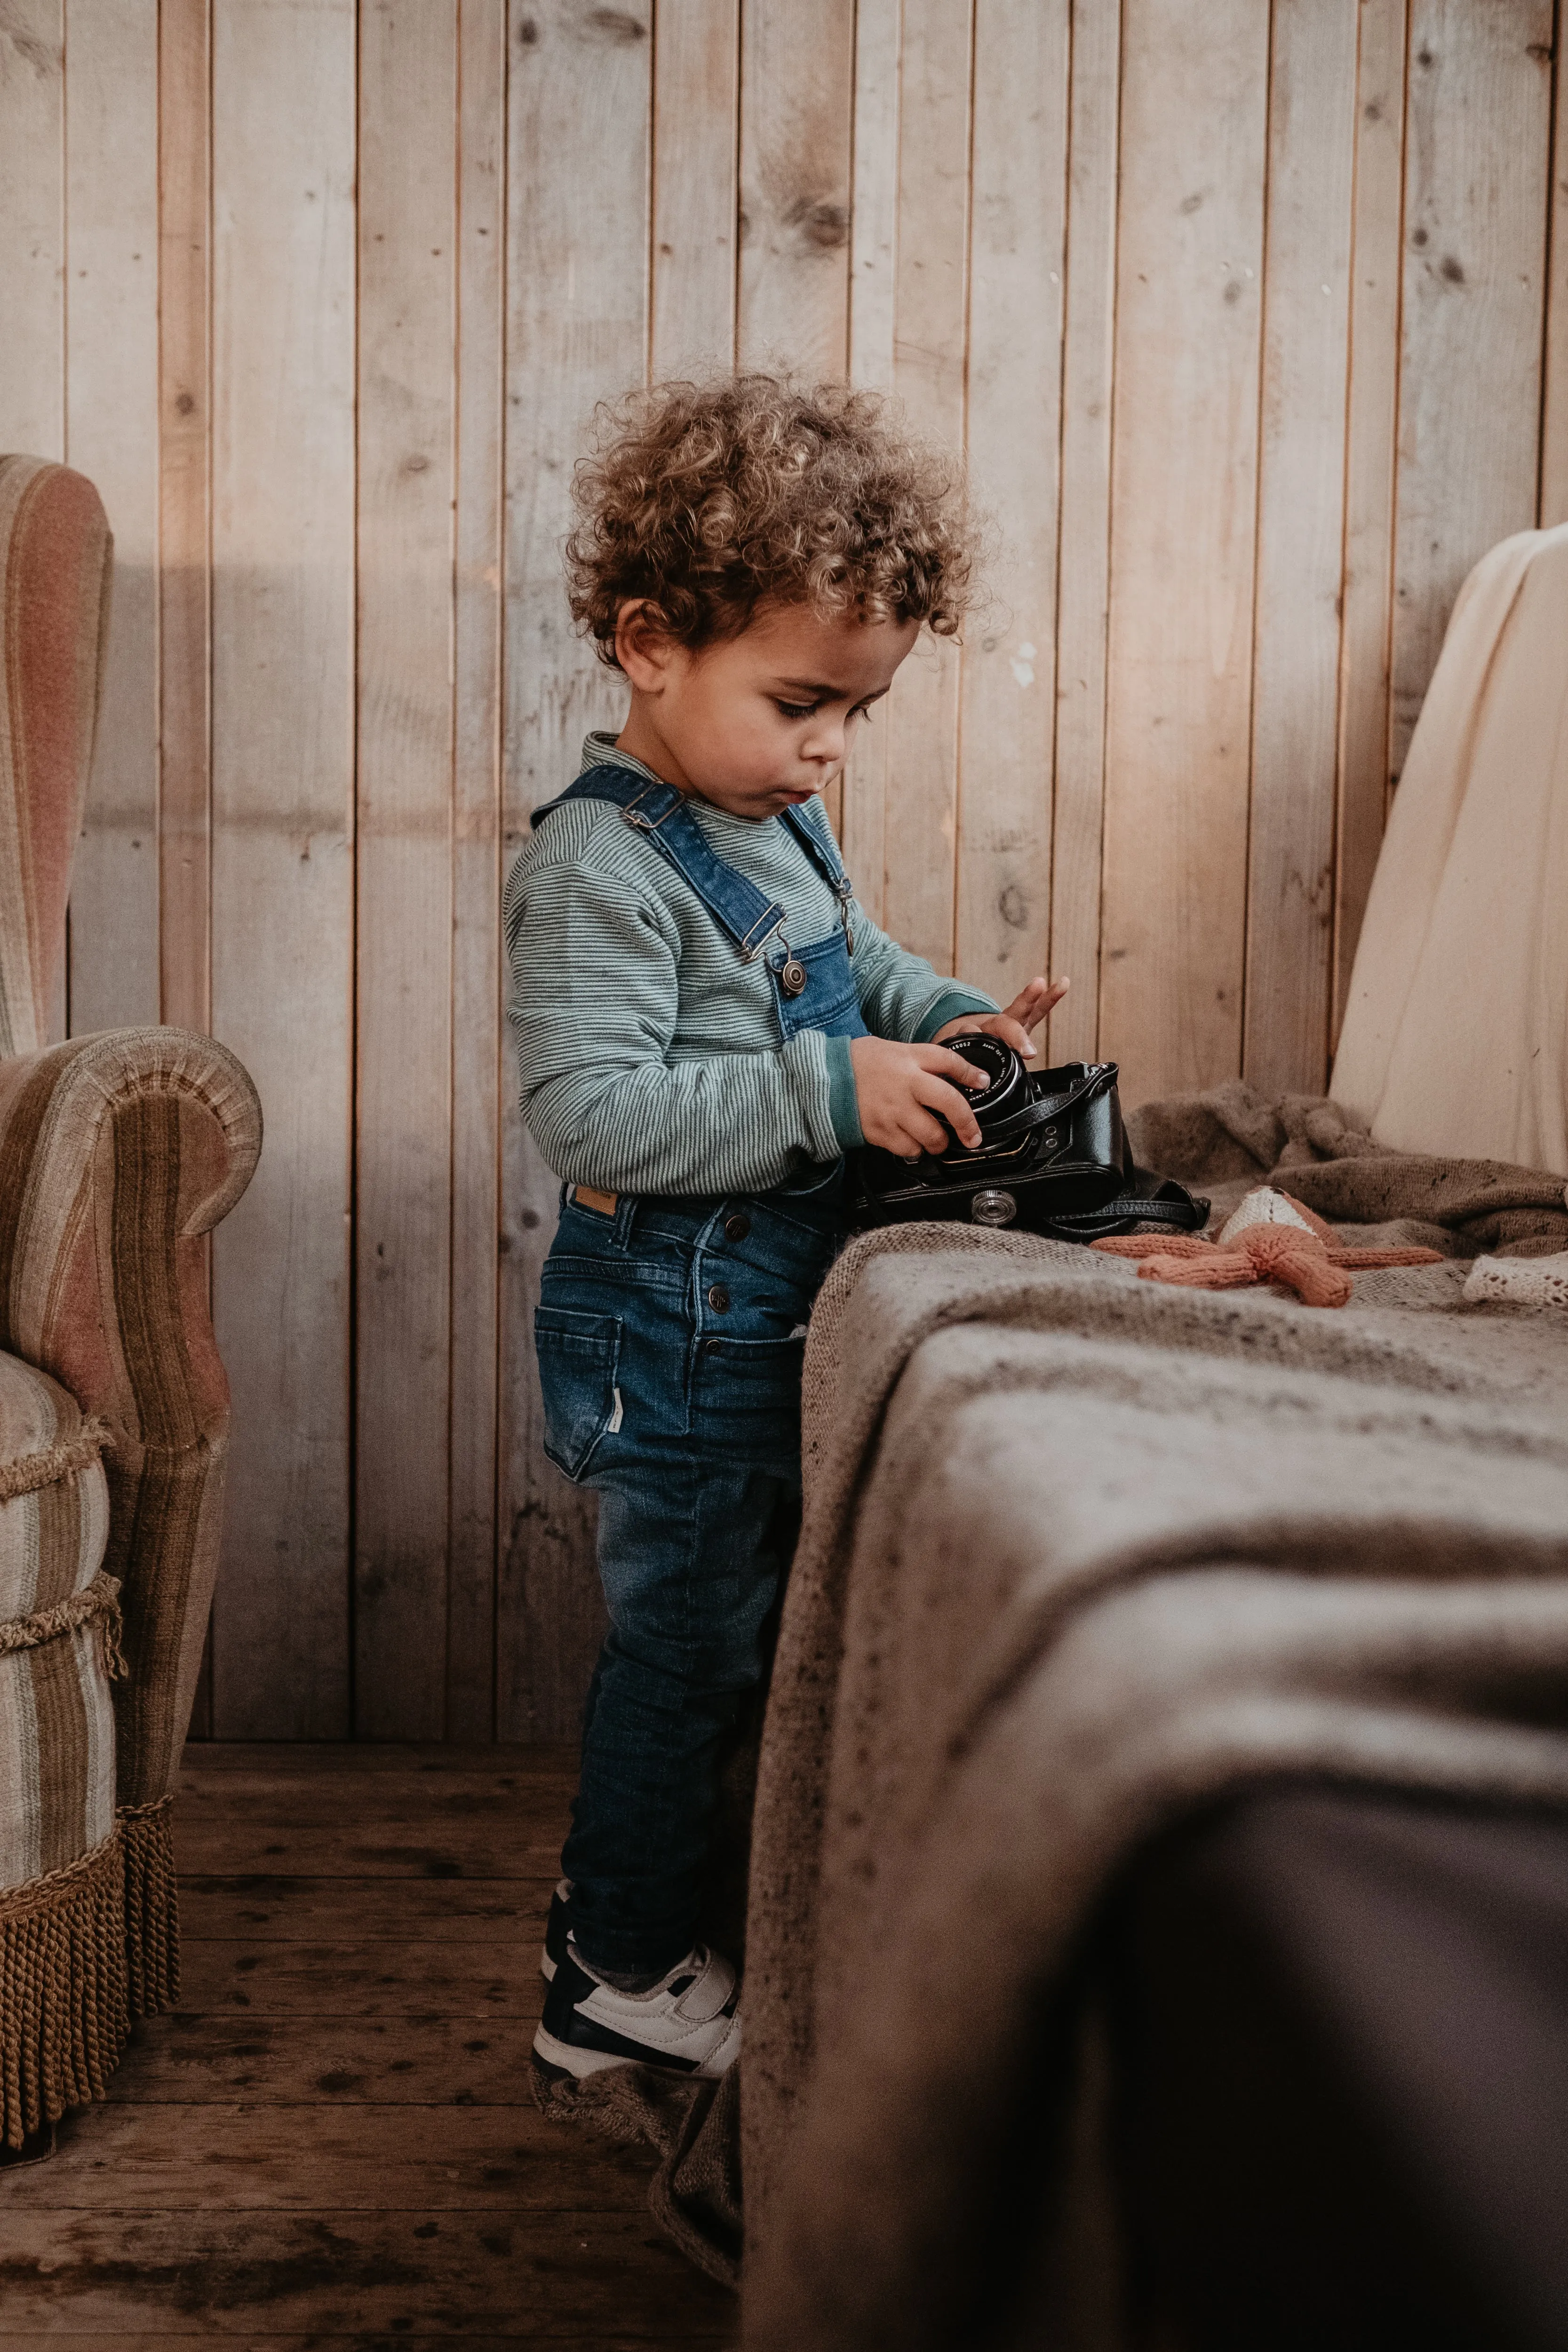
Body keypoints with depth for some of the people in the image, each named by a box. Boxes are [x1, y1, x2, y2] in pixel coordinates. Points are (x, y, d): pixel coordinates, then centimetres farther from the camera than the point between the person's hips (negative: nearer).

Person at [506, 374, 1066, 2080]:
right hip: (675, 1343, -9)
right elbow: (591, 1111, -29)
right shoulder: (600, 865, -22)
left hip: (780, 1320, 10)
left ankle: (632, 1874, 39)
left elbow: (849, 967, 25)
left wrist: (943, 1021, 4)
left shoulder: (785, 823, 8)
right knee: (687, 1637, 1)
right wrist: (831, 1091, -31)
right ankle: (617, 1976, 19)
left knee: (761, 1621, 20)